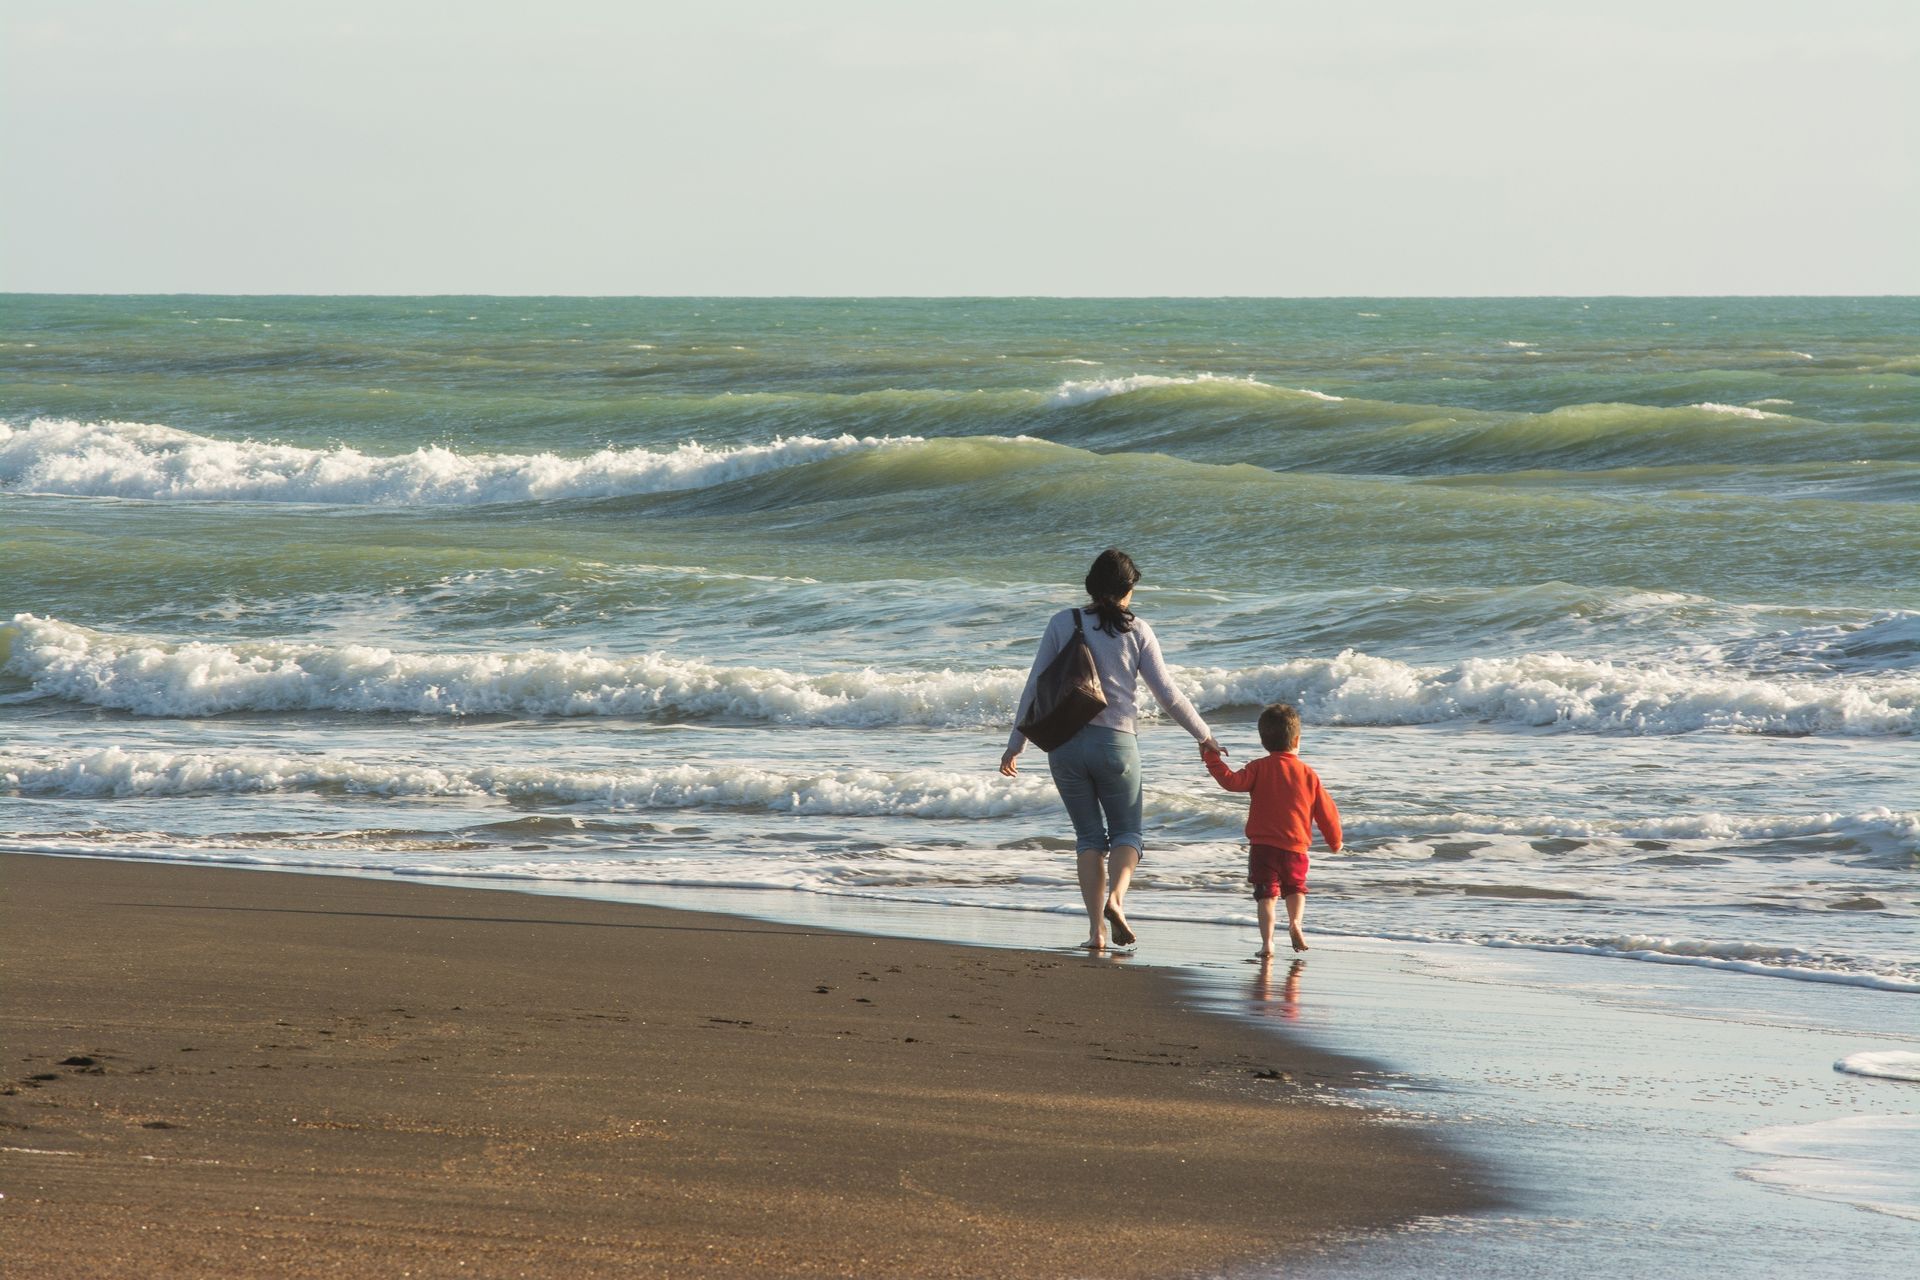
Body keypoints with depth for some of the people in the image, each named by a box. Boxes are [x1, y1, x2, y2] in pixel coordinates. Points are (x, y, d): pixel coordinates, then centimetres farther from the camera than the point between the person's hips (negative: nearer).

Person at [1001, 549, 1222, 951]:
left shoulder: (1063, 623, 0)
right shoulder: (1136, 630, -2)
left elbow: (1035, 687, 1)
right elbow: (1167, 693, 0)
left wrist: (1016, 744, 8)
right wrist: (1203, 735, 14)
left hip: (1065, 742, 1)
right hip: (1116, 743, -1)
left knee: (1089, 835, 12)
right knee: (1127, 831, 13)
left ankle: (1096, 927, 2)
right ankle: (1115, 897, -16)